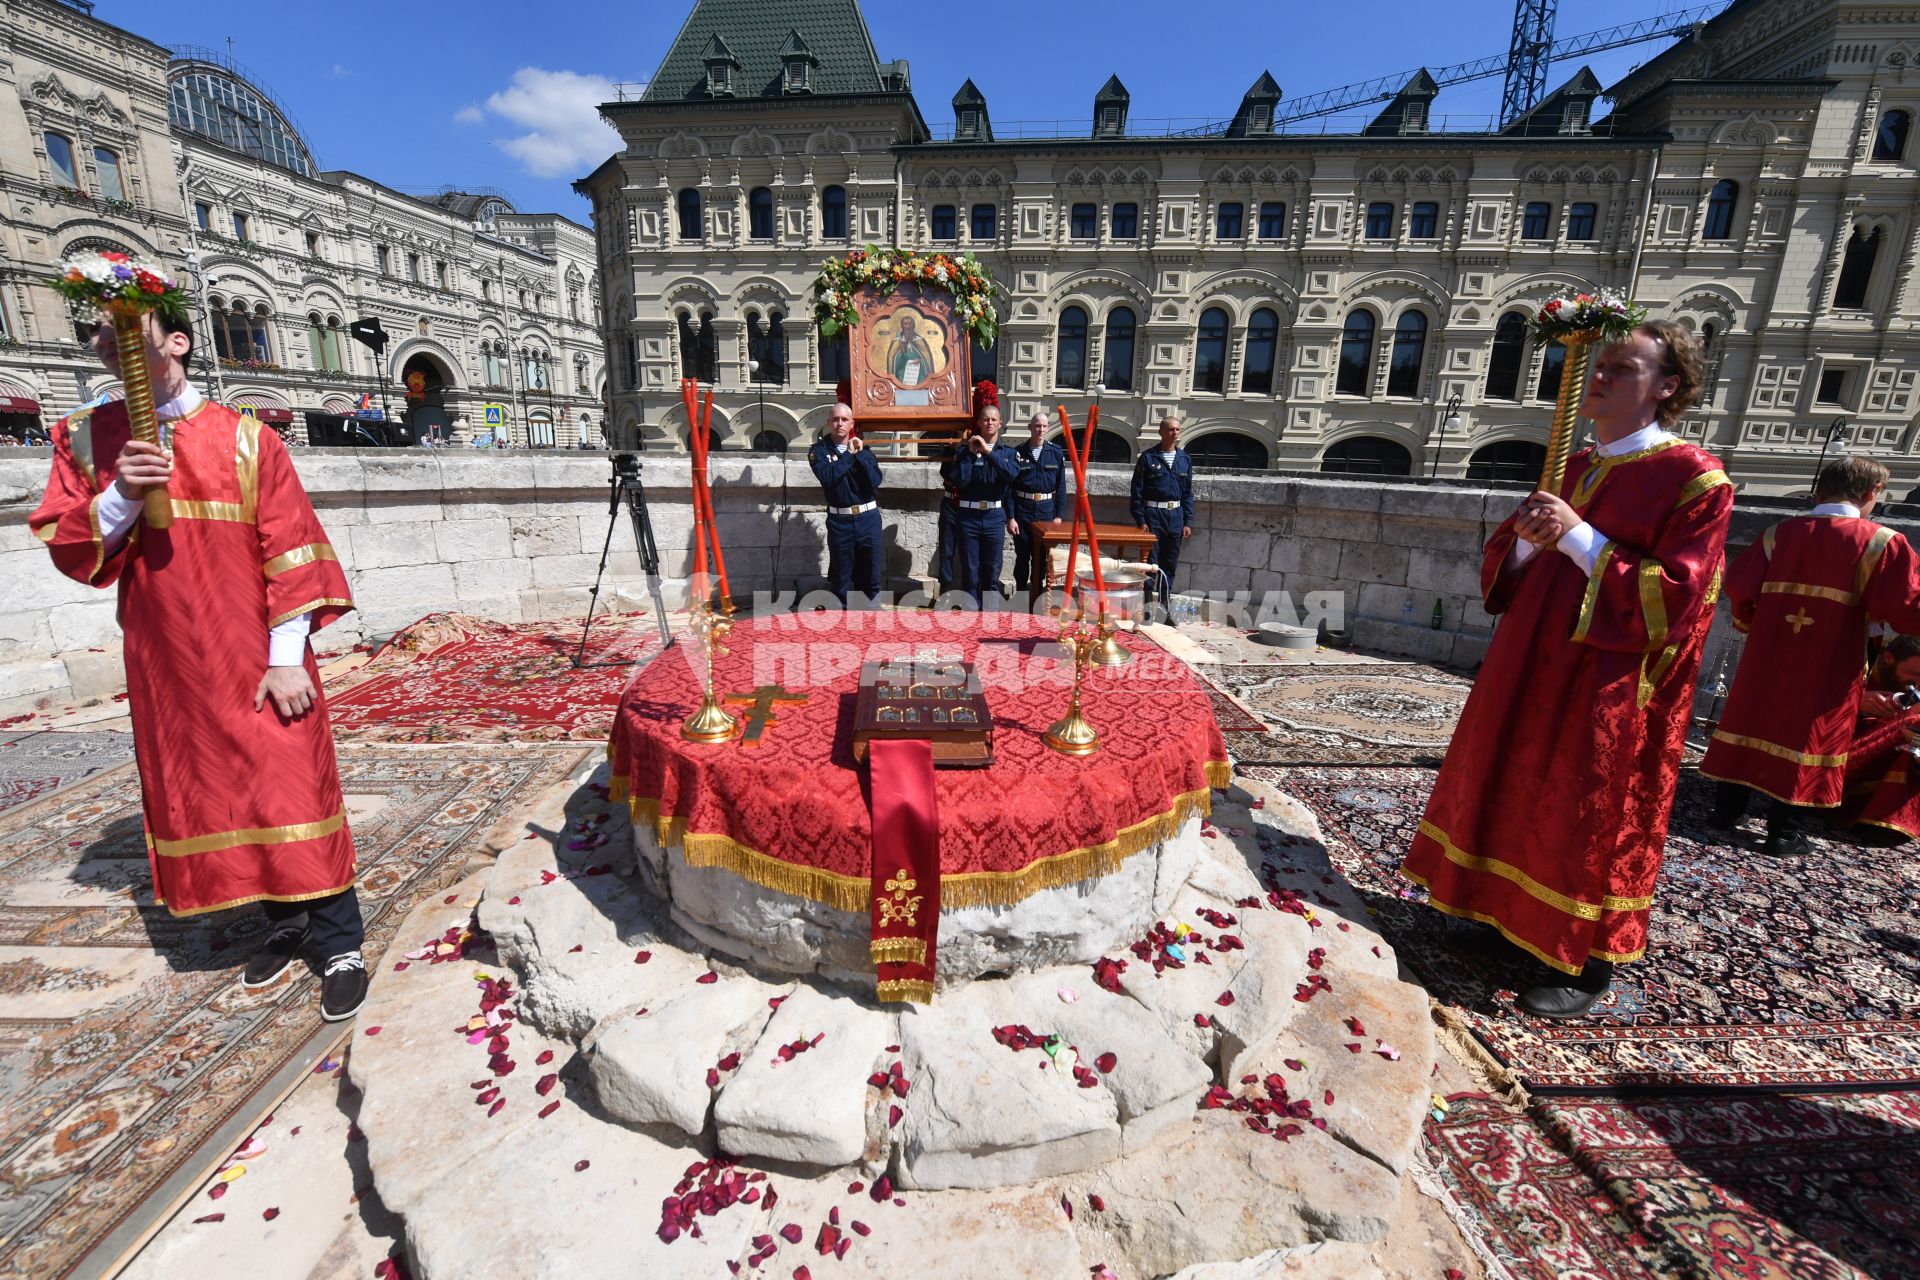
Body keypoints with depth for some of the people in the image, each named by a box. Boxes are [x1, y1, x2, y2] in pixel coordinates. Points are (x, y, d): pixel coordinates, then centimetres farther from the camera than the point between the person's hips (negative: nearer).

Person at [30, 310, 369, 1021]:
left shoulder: (243, 436, -2)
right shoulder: (84, 438, 9)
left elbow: (290, 548, -7)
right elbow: (66, 548, 6)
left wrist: (286, 658, -12)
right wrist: (119, 496, -15)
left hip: (260, 659, -4)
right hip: (166, 665, 5)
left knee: (293, 791, -3)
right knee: (205, 797, 11)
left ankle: (341, 946, 6)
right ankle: (286, 920, 28)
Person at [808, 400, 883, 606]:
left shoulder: (864, 448, 7)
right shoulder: (819, 450, 0)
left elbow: (875, 480, -7)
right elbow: (828, 477, -19)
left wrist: (860, 454, -13)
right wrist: (849, 454, -11)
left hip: (868, 518, 2)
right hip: (839, 521, -2)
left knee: (870, 574, 7)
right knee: (841, 575, 6)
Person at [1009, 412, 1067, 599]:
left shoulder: (1056, 452, 3)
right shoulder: (1018, 452, 0)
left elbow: (1061, 485, 4)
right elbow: (1010, 487, -1)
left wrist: (1058, 515, -1)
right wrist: (1010, 517, -6)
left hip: (1046, 509, 1)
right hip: (1023, 509, -1)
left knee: (1041, 556, 8)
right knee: (1022, 555, 5)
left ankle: (1036, 593, 20)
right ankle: (1020, 593, 18)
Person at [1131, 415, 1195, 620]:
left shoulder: (1185, 459, 10)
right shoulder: (1148, 458, -2)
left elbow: (1188, 493, 12)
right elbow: (1137, 491, -3)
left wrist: (1188, 522, 6)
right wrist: (1141, 520, -9)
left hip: (1176, 516, 4)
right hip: (1153, 515, -4)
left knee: (1170, 564, 9)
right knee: (1151, 562, -4)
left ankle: (1165, 603, 18)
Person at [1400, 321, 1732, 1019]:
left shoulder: (1693, 480, -10)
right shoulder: (1572, 468, 11)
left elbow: (1673, 599, -17)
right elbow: (1503, 561, 12)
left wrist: (1578, 536, -22)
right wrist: (1528, 538, -10)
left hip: (1609, 685, -7)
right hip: (1533, 665, 7)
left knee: (1592, 812, 3)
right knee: (1515, 790, 14)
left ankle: (1590, 963, 21)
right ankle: (1511, 913, 33)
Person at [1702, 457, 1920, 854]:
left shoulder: (1779, 533, 1)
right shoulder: (1883, 541, -7)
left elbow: (1739, 586, 0)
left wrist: (1752, 622, 18)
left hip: (1768, 654, 3)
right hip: (1828, 667, -2)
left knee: (1752, 721, 12)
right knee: (1808, 734, 4)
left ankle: (1728, 808, 19)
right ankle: (1786, 831, 8)